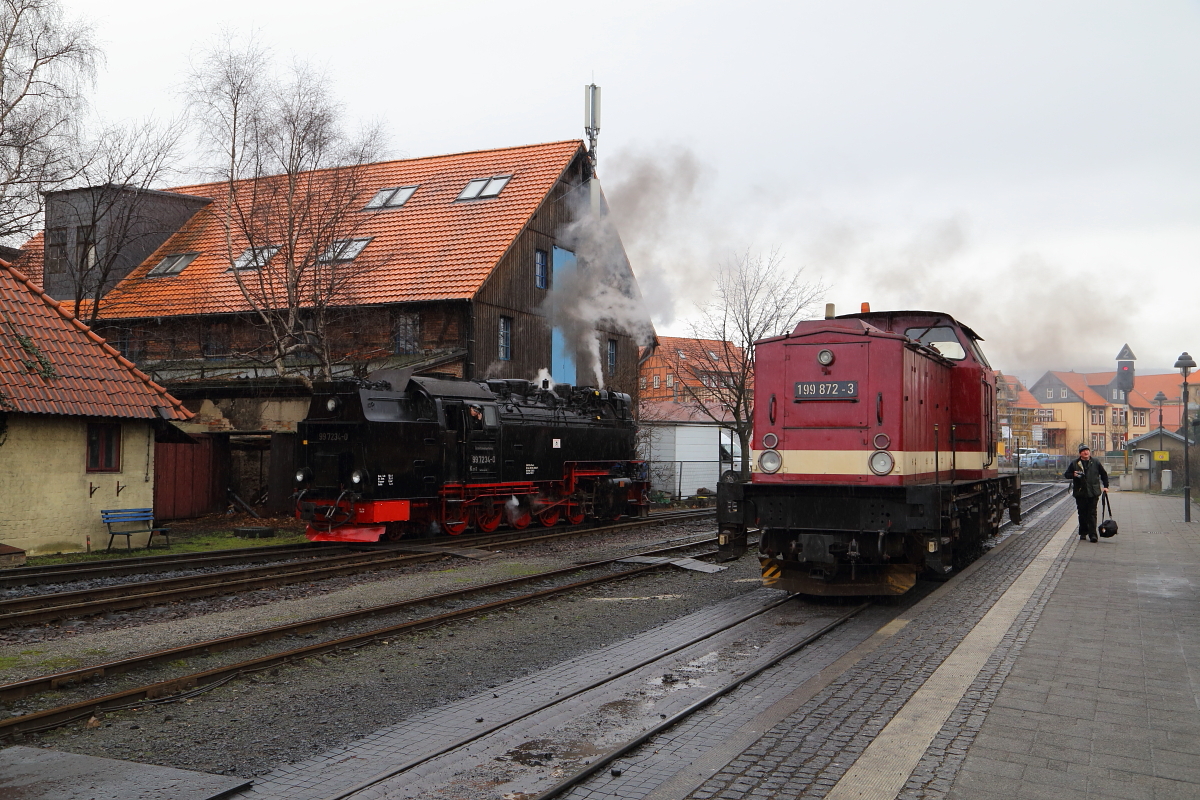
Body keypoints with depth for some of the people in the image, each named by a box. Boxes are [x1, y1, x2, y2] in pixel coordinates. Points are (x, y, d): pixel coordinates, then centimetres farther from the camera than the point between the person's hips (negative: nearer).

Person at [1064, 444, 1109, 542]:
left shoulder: (1096, 463, 7)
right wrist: (1073, 475, -11)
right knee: (1082, 514, 7)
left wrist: (1105, 486, 11)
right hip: (1080, 493, 1)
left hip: (1093, 493, -1)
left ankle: (1093, 534, -6)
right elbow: (1066, 474, 10)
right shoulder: (1074, 464, 6)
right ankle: (1083, 533, 18)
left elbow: (1104, 474, 18)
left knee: (1092, 513, -5)